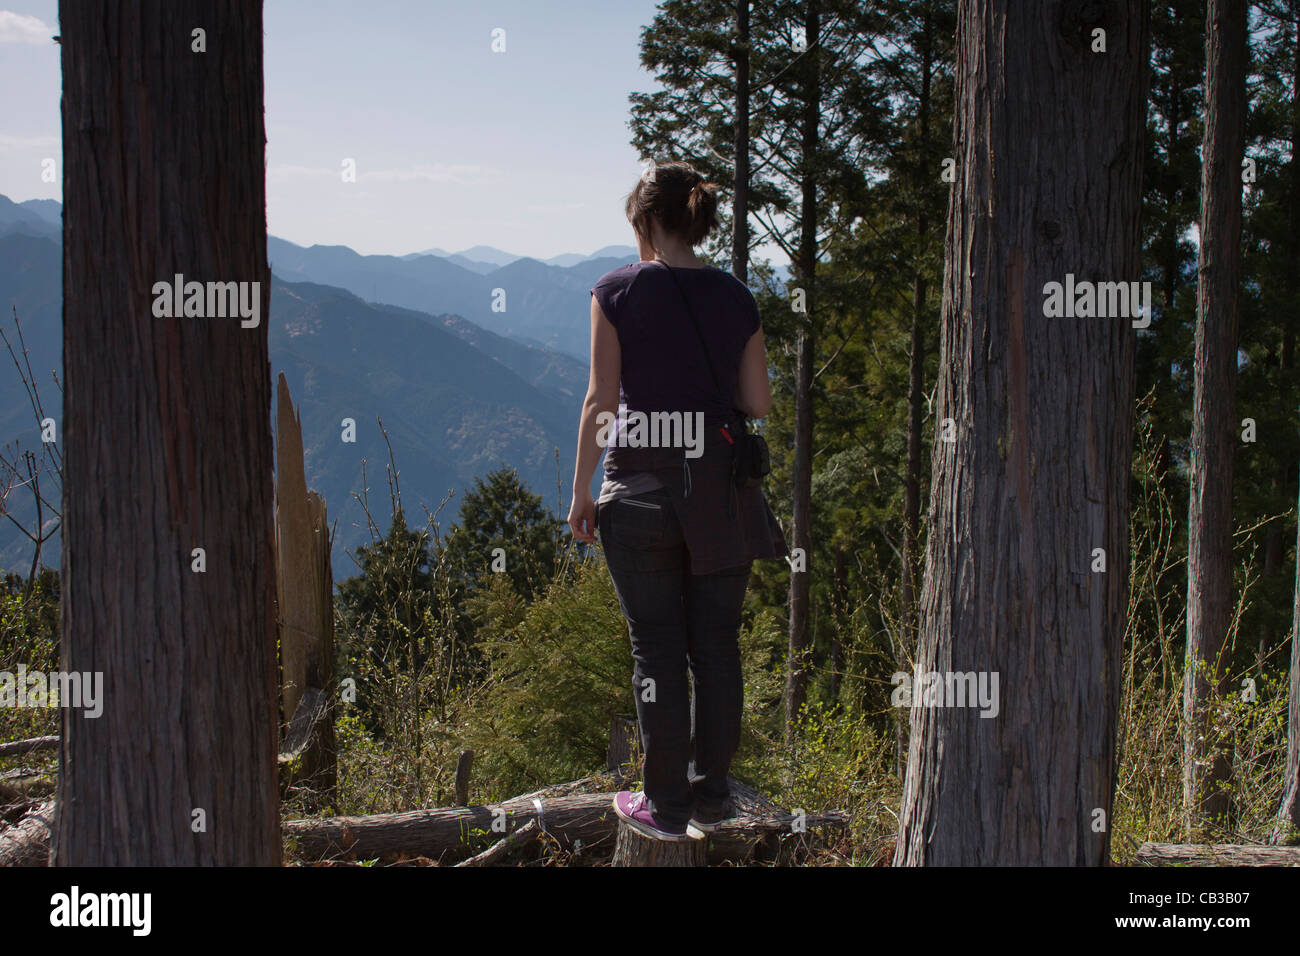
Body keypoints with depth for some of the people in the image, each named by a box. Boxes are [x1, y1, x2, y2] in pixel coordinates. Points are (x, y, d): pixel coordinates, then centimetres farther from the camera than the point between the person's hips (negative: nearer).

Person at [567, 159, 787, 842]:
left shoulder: (617, 291, -5)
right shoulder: (735, 298, 4)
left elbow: (601, 400, -7)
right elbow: (759, 403, 4)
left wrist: (580, 490, 0)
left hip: (641, 485, -3)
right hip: (721, 486, 3)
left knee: (656, 648, 4)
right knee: (716, 642, 11)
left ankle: (666, 805, 11)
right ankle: (710, 796, 20)